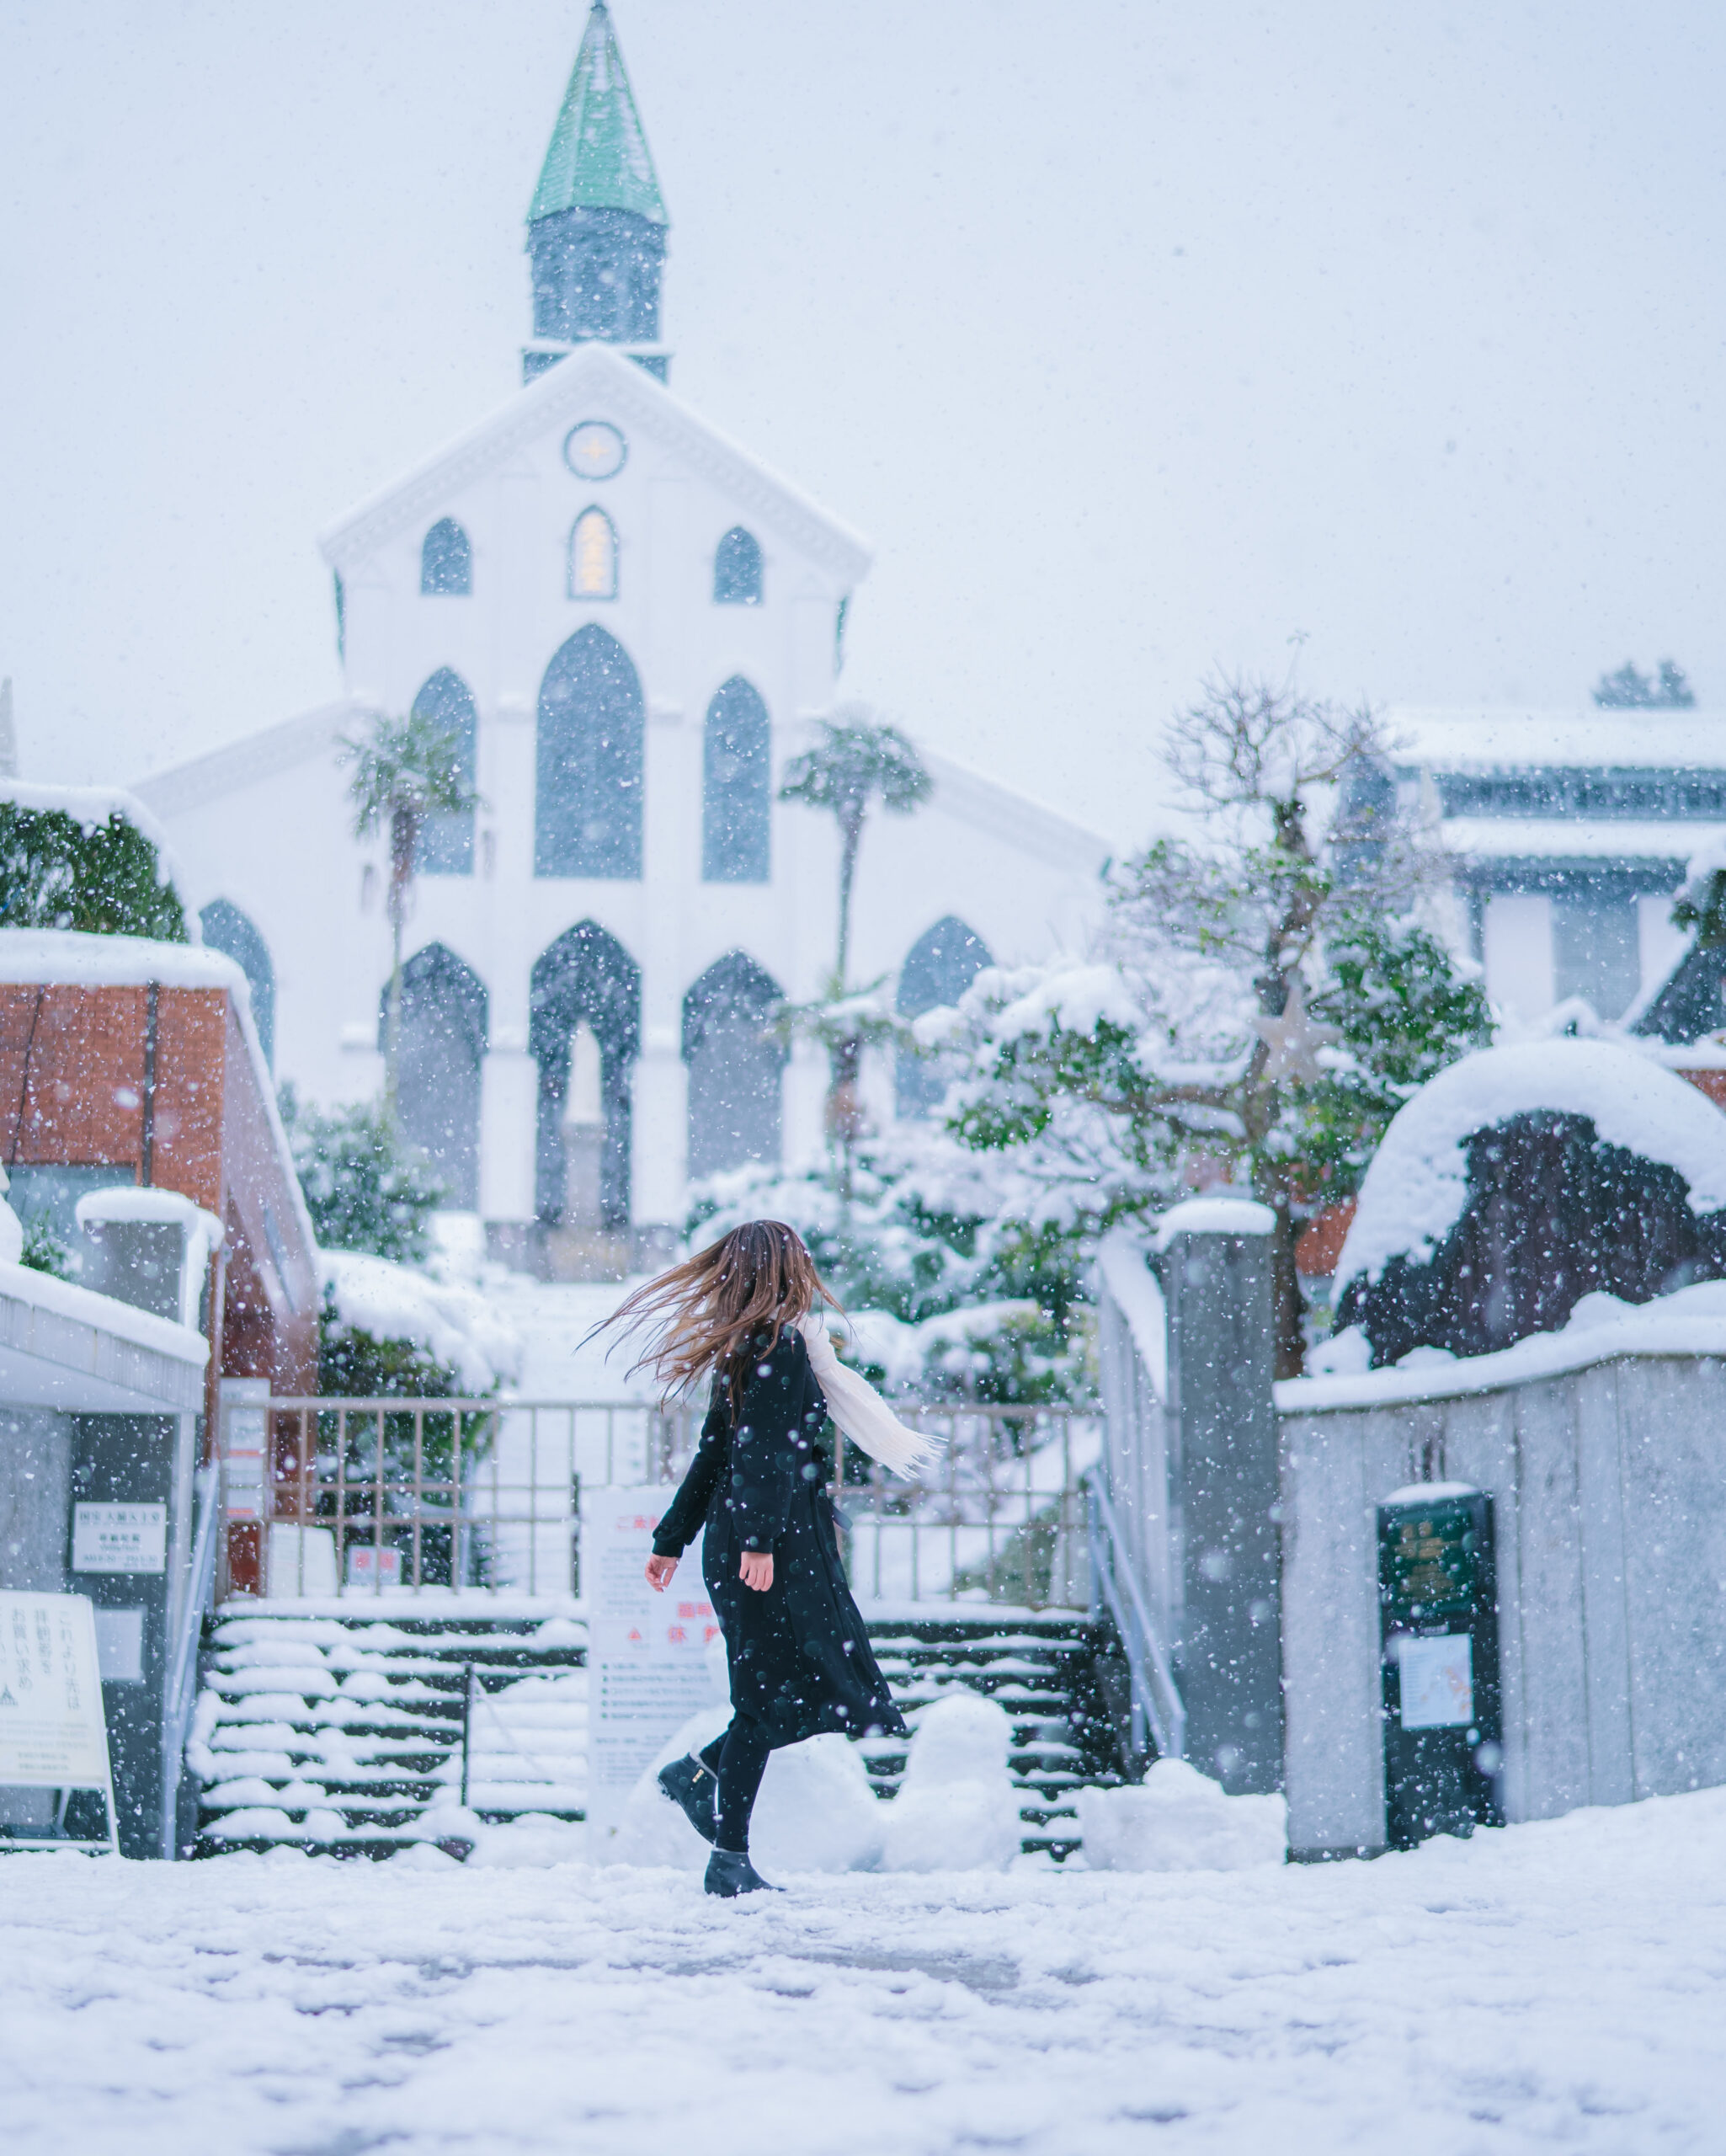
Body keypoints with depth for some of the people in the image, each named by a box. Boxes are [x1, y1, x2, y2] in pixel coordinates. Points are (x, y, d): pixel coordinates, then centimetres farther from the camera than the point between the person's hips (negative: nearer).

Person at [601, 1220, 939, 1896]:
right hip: (773, 1549, -9)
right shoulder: (780, 1347, -10)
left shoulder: (748, 1350, 17)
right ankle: (729, 1861, 1)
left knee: (823, 1691, 9)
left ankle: (698, 1770, 14)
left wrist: (672, 1540, 23)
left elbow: (714, 1454, 21)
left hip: (794, 1548, 9)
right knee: (770, 1699, -4)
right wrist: (758, 1539, -27)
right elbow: (765, 1453, -20)